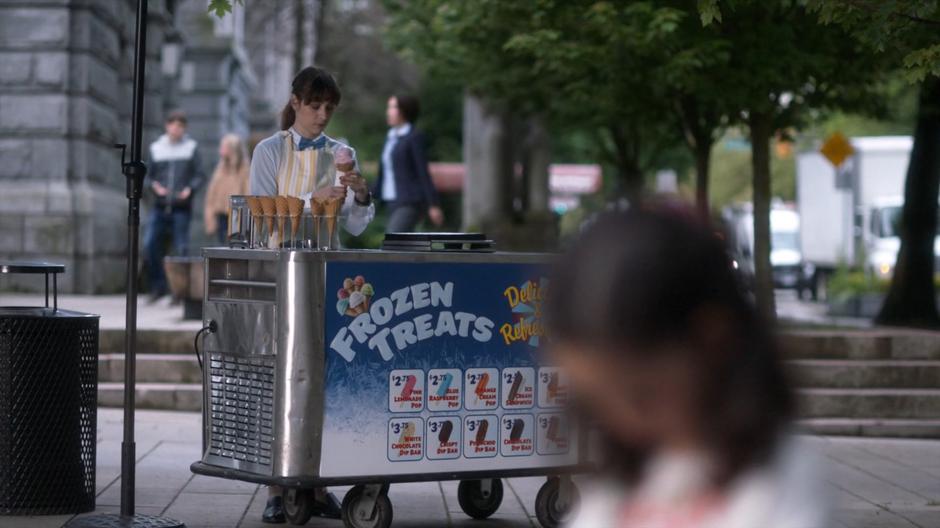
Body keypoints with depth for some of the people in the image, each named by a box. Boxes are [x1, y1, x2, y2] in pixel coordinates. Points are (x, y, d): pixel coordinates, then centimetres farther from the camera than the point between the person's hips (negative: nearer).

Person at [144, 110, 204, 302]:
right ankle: (158, 285, 3)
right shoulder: (156, 148, 11)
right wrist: (154, 186, -5)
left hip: (181, 207, -2)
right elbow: (148, 174, 15)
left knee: (181, 250, -3)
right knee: (150, 243, -10)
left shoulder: (191, 147, 6)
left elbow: (199, 175, 4)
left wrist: (189, 189, -14)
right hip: (160, 206, 2)